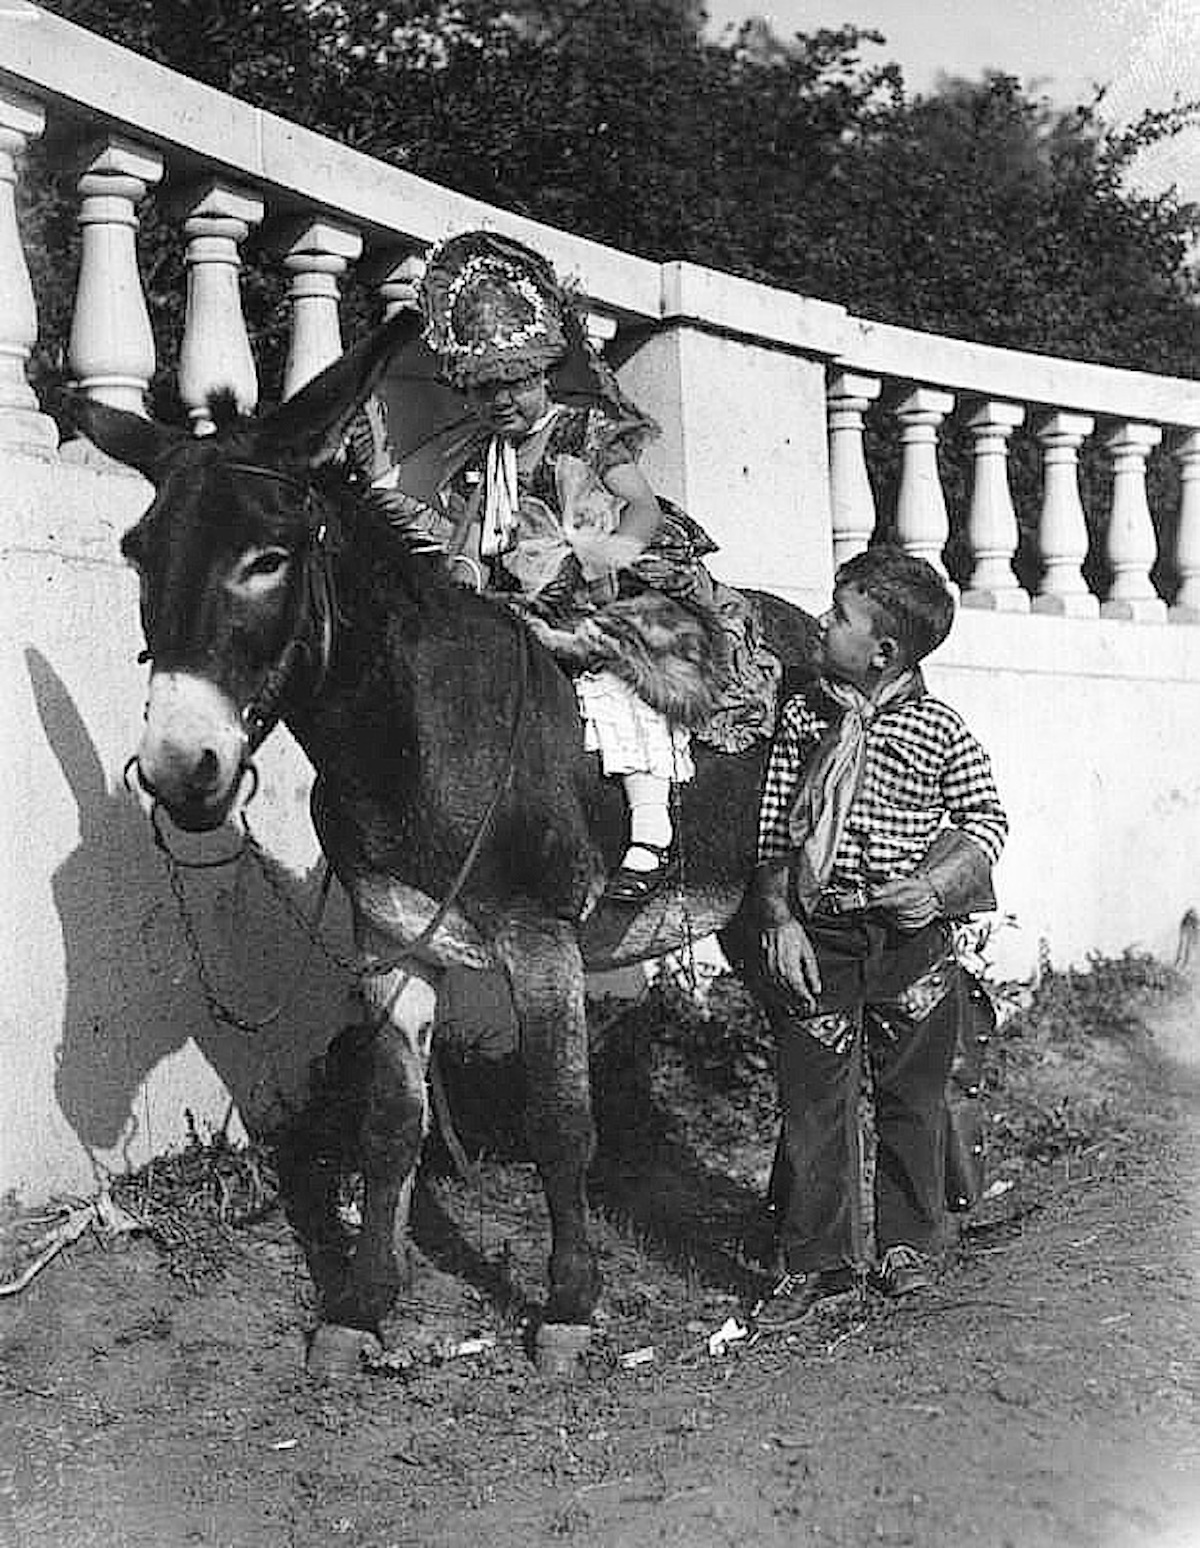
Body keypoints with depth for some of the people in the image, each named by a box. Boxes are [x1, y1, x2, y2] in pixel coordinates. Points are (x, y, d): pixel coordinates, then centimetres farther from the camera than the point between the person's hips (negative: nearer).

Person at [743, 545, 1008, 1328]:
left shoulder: (938, 728, -4)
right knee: (813, 1096, 2)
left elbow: (986, 817, 5)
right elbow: (772, 831, 3)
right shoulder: (803, 717, 1)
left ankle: (907, 1246, 28)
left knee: (912, 1093, 10)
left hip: (910, 938, -1)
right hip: (815, 936, 1)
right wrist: (779, 919, -7)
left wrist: (938, 883, -11)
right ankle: (817, 1259, 14)